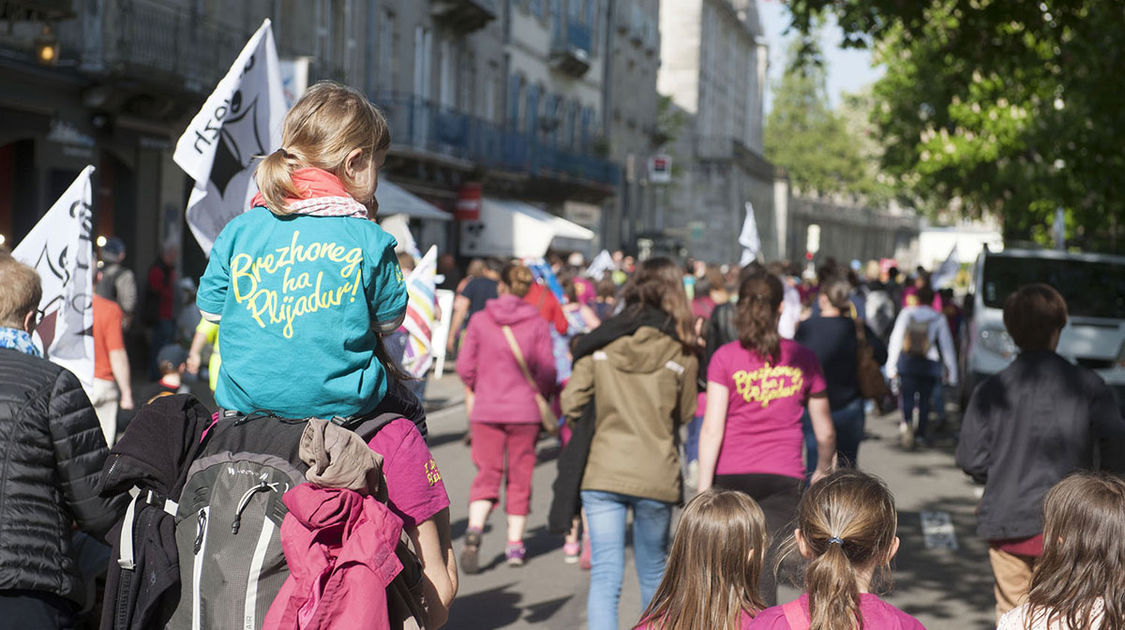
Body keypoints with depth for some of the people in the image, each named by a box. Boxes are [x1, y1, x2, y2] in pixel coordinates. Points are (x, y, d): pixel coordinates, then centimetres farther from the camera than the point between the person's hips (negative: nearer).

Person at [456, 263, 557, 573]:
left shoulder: (479, 320, -2)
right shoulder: (537, 324, -4)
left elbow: (465, 367, -1)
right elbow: (547, 370, -4)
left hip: (486, 410, 0)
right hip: (525, 411, 0)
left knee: (486, 474, 4)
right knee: (520, 476, 11)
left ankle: (474, 529, -20)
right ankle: (515, 543, 16)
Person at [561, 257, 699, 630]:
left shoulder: (599, 343, 1)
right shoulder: (681, 352, -2)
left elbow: (571, 405, -1)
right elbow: (685, 413, 5)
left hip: (603, 473, 0)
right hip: (656, 476, 0)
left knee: (605, 575, 0)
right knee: (653, 571, 19)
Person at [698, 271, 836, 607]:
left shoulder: (725, 358, -1)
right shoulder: (803, 359, 4)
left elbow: (712, 430, -8)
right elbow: (825, 433, 12)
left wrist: (703, 490, -6)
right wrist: (822, 470, 30)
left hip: (731, 476, 0)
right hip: (784, 478, 0)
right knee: (765, 578, -3)